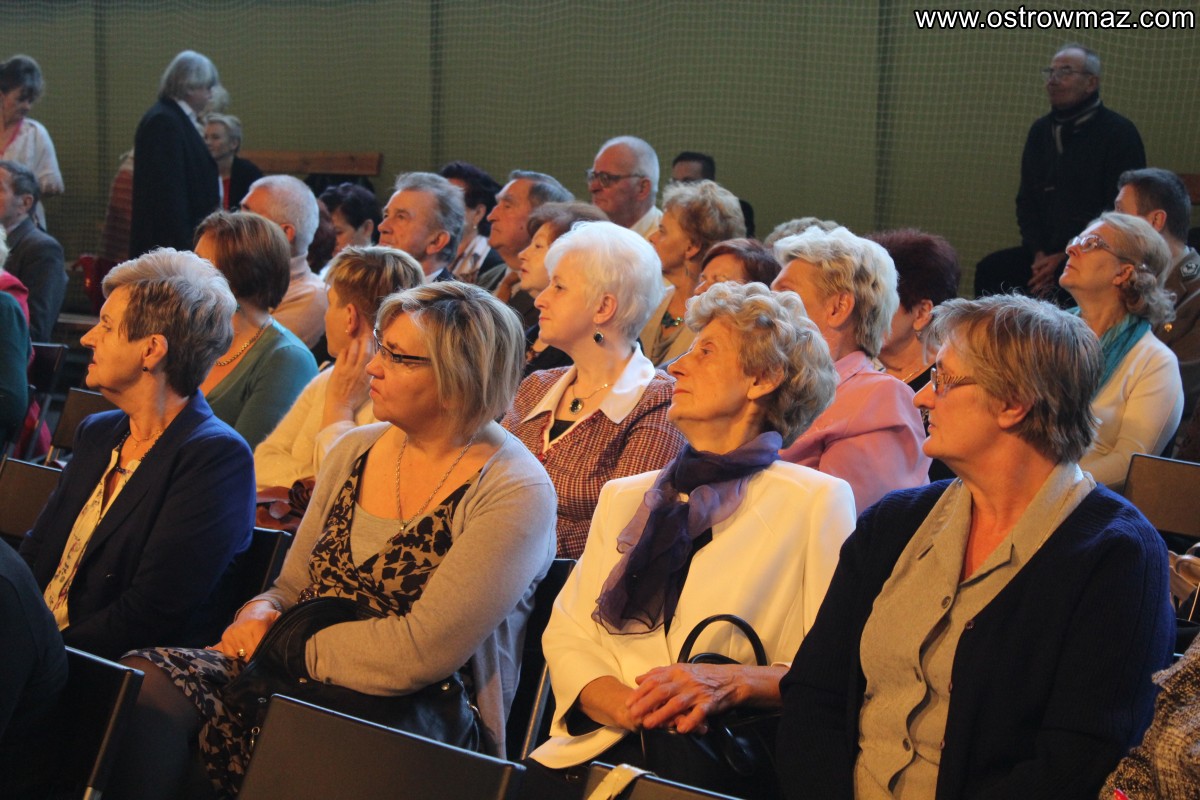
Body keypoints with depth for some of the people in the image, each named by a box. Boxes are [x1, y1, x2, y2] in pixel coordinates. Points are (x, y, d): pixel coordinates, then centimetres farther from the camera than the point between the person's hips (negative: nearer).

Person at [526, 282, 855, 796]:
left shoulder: (817, 502, 6)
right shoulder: (623, 498, 23)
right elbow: (568, 633, 13)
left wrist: (734, 684, -18)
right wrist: (626, 705, -8)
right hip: (602, 749, 4)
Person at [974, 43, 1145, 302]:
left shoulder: (1119, 133, -5)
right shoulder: (1041, 131, 15)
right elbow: (1026, 201, 17)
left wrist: (1065, 259, -15)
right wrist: (1040, 253, -2)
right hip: (1048, 251, 6)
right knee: (990, 269, -19)